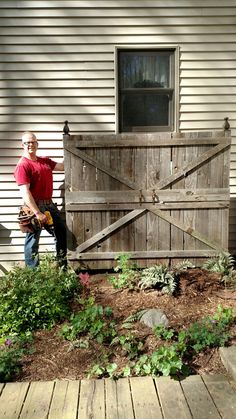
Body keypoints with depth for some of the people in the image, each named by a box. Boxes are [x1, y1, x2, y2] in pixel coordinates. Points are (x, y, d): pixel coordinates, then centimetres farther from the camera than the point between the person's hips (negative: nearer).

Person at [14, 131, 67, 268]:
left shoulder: (45, 161, 12)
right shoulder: (22, 165, -13)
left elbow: (62, 166, 19)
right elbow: (25, 192, -20)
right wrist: (38, 213, -24)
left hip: (49, 204, 9)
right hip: (35, 206, -8)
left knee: (62, 231, 15)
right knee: (33, 239, 0)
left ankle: (63, 265, 30)